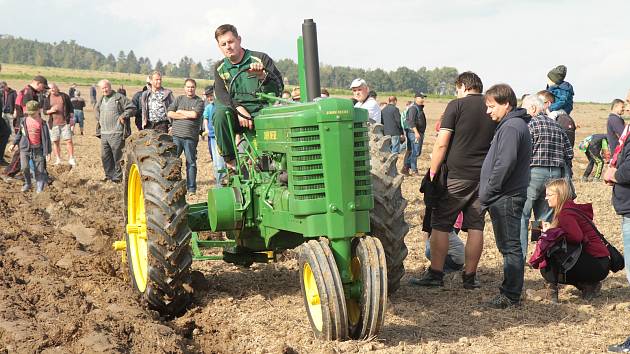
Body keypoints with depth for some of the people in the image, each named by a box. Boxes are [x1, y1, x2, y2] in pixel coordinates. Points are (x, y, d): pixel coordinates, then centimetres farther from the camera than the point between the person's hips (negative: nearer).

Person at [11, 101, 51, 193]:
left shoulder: (42, 123, -5)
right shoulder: (24, 120, 4)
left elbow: (46, 138, -3)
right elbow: (19, 133, 18)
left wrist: (46, 152, -6)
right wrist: (14, 143, 18)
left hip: (38, 149, -2)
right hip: (25, 148, 2)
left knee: (39, 170, 1)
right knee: (24, 167, -13)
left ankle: (40, 188, 12)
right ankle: (27, 183, 10)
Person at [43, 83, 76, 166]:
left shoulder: (64, 96, 6)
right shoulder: (47, 99, 8)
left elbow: (71, 108, 9)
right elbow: (44, 111, 10)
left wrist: (71, 118, 1)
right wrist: (50, 111, -11)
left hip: (65, 122, -1)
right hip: (54, 124, 2)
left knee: (69, 140, -5)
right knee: (55, 142, 4)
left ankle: (71, 159, 1)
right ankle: (58, 159, 13)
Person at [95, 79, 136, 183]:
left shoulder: (119, 97, -5)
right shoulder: (101, 99, 16)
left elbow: (132, 108, -7)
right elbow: (96, 110, 37)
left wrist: (123, 116, -12)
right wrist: (99, 119, 23)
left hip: (116, 134, -7)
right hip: (104, 133, 7)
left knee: (117, 156, -4)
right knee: (105, 156, 9)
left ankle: (117, 177, 3)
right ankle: (109, 175, 19)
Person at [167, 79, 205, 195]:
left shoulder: (199, 101, 6)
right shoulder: (179, 99, 15)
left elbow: (195, 114, -11)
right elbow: (170, 114, 3)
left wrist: (180, 112, 1)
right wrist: (187, 116, -5)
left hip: (191, 137, -2)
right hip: (176, 135, 2)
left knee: (191, 162, 2)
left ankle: (191, 188, 7)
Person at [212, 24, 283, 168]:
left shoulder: (261, 59, 2)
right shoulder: (220, 68, 14)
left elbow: (278, 89, -5)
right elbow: (220, 93, -2)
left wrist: (262, 76, -25)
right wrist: (238, 109, -20)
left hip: (261, 111, -2)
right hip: (236, 113, 2)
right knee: (220, 113, -31)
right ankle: (230, 159, -18)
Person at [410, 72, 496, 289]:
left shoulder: (456, 105, -5)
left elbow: (442, 144, -10)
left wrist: (433, 172, -3)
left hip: (456, 175, -5)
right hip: (484, 177, 5)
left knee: (441, 225, 3)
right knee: (475, 226, 7)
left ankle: (435, 274, 4)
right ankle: (470, 277, 11)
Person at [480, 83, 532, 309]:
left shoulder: (511, 128, -16)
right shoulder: (515, 125, 18)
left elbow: (504, 165, -23)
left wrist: (487, 193, -15)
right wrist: (487, 193, 17)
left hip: (505, 198, -10)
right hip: (507, 197, 10)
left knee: (510, 247, -5)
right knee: (509, 247, 15)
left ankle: (510, 296, 0)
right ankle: (510, 292, 23)